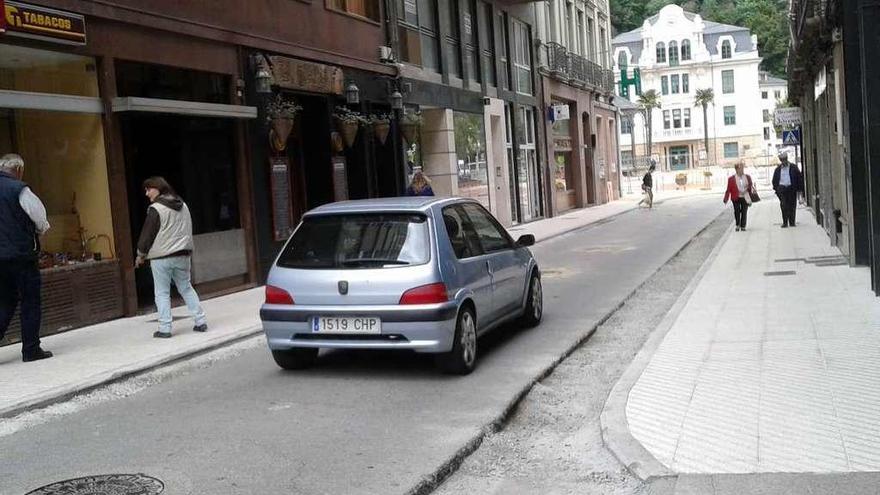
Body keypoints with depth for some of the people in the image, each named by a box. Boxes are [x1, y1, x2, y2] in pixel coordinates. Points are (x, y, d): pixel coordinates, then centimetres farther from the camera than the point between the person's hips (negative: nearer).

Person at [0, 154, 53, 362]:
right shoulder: (19, 189, -10)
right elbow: (41, 219, -6)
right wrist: (40, 230, 13)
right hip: (22, 255, -6)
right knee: (30, 302, 3)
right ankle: (31, 349, 5)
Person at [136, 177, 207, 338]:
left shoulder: (156, 209, -12)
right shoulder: (183, 206, 10)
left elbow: (147, 234, -8)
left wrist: (141, 255, 4)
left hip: (161, 258, -6)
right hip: (182, 255, 6)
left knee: (162, 293, 2)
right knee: (186, 289, 14)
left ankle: (165, 328, 0)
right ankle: (201, 321, 10)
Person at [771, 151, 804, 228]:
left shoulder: (793, 168, 7)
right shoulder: (778, 169, 11)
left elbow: (799, 178, 7)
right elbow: (774, 181, 15)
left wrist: (800, 189, 1)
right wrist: (776, 189, 4)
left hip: (791, 188, 0)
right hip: (781, 189, 0)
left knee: (792, 206, 2)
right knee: (783, 206, -8)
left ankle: (792, 222, 11)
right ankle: (785, 223, -6)